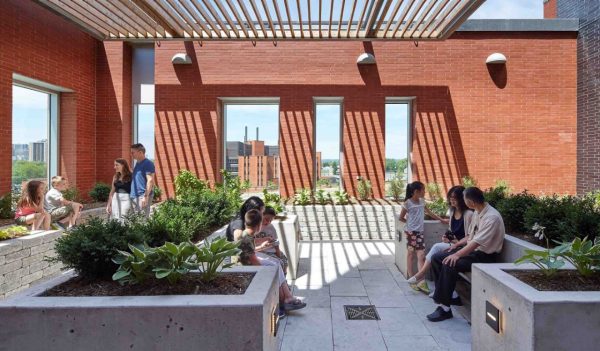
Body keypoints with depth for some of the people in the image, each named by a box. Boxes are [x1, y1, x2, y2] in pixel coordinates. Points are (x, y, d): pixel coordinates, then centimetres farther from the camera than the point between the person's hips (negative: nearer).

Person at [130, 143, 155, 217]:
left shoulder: (148, 164, -10)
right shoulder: (137, 163, 17)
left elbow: (150, 180, -18)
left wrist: (146, 196, -23)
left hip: (142, 196, -9)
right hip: (134, 196, 9)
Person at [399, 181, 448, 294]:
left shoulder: (422, 201, 12)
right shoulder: (407, 203, -8)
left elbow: (429, 213, 25)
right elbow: (401, 218, -1)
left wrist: (442, 220, 28)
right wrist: (410, 222, 9)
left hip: (420, 232, 5)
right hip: (411, 232, -5)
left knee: (421, 255, -4)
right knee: (411, 254, 3)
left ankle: (421, 281, -7)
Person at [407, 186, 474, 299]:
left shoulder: (468, 214, -15)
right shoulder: (453, 211, 10)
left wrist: (457, 243, -22)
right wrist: (446, 236, 0)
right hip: (452, 243, 7)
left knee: (437, 247, -24)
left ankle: (421, 274, -12)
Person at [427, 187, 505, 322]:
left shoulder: (492, 217, -21)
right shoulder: (477, 213, 7)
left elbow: (477, 242, -28)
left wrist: (458, 254, -31)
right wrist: (456, 246, 10)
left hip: (484, 256, -9)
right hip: (471, 250, 9)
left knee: (449, 264, -29)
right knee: (436, 258, -1)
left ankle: (445, 308, -20)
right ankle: (444, 294, 6)